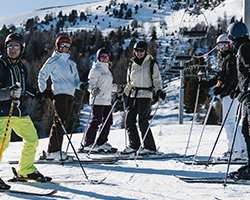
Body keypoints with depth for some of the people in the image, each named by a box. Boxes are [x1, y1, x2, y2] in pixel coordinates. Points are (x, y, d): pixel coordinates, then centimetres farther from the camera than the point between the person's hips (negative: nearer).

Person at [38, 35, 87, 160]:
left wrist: (80, 85, 1)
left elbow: (75, 80, 24)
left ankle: (56, 150, 9)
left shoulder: (71, 64, 25)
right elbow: (42, 75, 4)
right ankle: (53, 151, -17)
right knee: (59, 122, -16)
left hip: (70, 94, 7)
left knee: (65, 123, 5)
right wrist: (43, 91, -8)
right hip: (59, 93, -7)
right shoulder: (53, 60, 5)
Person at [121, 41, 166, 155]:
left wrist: (159, 91, -12)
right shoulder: (132, 65, 15)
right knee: (129, 120, 1)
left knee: (142, 121, -11)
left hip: (145, 95, -5)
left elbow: (157, 80, 3)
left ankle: (150, 147, -3)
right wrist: (124, 93, 19)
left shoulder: (151, 64, 3)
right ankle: (134, 145, 13)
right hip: (133, 95, 5)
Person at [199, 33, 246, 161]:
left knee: (228, 122, -12)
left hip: (231, 93, -10)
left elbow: (231, 76, -22)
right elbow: (219, 76, 29)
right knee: (233, 122, 12)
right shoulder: (222, 58, 20)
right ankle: (241, 150, 17)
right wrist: (208, 84, 23)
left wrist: (223, 88, -33)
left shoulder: (232, 58, -9)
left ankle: (233, 151, -11)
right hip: (226, 94, 10)